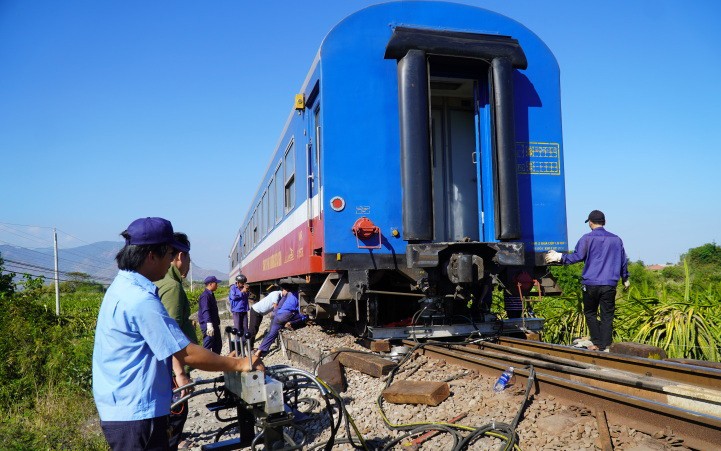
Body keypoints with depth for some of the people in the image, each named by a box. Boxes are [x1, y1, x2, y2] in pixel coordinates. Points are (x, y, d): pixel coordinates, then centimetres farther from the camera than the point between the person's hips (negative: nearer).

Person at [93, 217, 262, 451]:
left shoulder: (122, 287, 9)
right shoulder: (141, 300, -23)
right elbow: (187, 354, -22)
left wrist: (173, 375, 22)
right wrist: (238, 364, -13)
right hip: (136, 415, -10)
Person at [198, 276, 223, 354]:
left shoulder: (211, 295, 16)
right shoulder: (205, 296, -16)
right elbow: (205, 311, -26)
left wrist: (217, 323, 28)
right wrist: (209, 324, -34)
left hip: (214, 324, 10)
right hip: (208, 325, -10)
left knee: (218, 344, 14)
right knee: (208, 345, -8)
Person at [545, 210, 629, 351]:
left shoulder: (587, 238, -3)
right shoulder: (616, 239, 11)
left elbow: (577, 256, -10)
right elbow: (623, 261, 18)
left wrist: (559, 257, 2)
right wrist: (625, 279, 30)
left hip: (591, 283, -3)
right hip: (610, 285, 3)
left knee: (590, 313, 12)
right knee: (607, 316, 5)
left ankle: (597, 343, 9)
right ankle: (605, 346, 3)